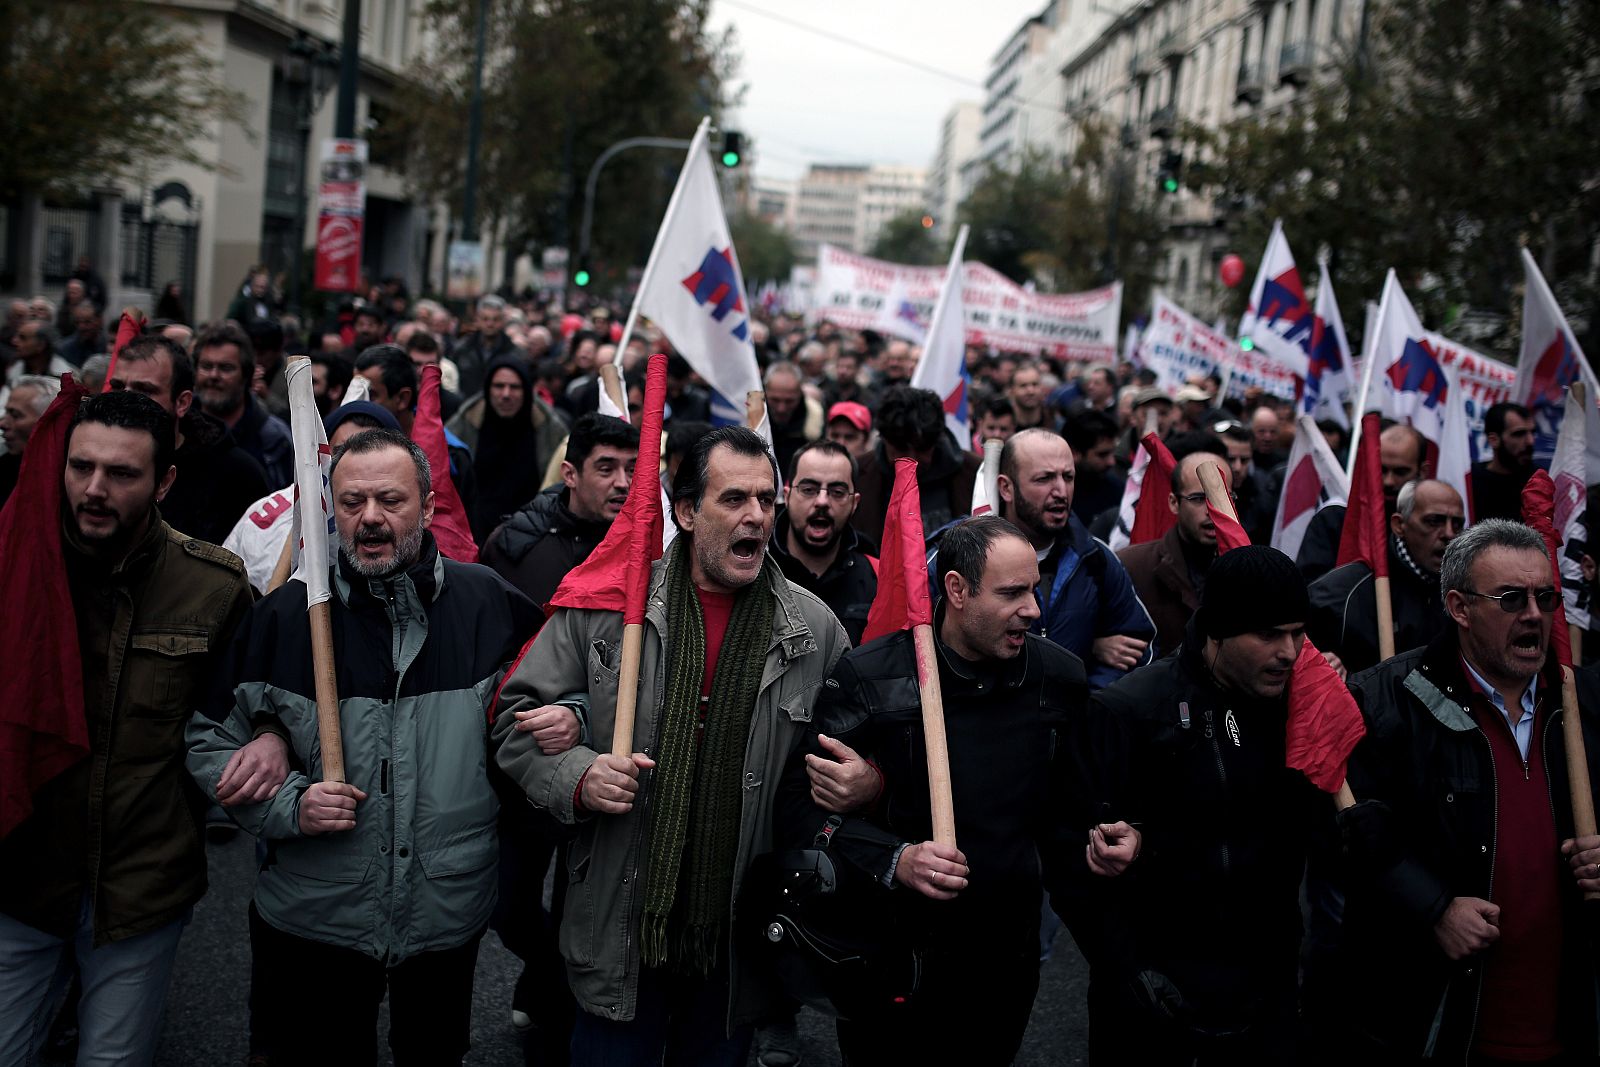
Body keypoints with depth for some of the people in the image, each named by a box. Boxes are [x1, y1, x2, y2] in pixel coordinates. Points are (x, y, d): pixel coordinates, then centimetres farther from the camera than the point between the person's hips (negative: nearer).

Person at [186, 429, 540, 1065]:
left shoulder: (489, 602, -4)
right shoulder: (284, 614, -5)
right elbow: (209, 741, 1)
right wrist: (288, 803, -14)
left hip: (450, 922, 1)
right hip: (312, 924, -1)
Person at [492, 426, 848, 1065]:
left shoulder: (816, 629, 1)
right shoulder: (606, 604, -4)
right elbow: (518, 717, 1)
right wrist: (576, 777, -15)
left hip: (740, 936, 2)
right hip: (623, 927, -1)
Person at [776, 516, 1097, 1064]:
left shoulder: (1061, 678, -1)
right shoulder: (868, 677, -14)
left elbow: (1074, 802, 11)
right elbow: (799, 802, -14)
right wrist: (893, 859, -25)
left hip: (1008, 959, 3)